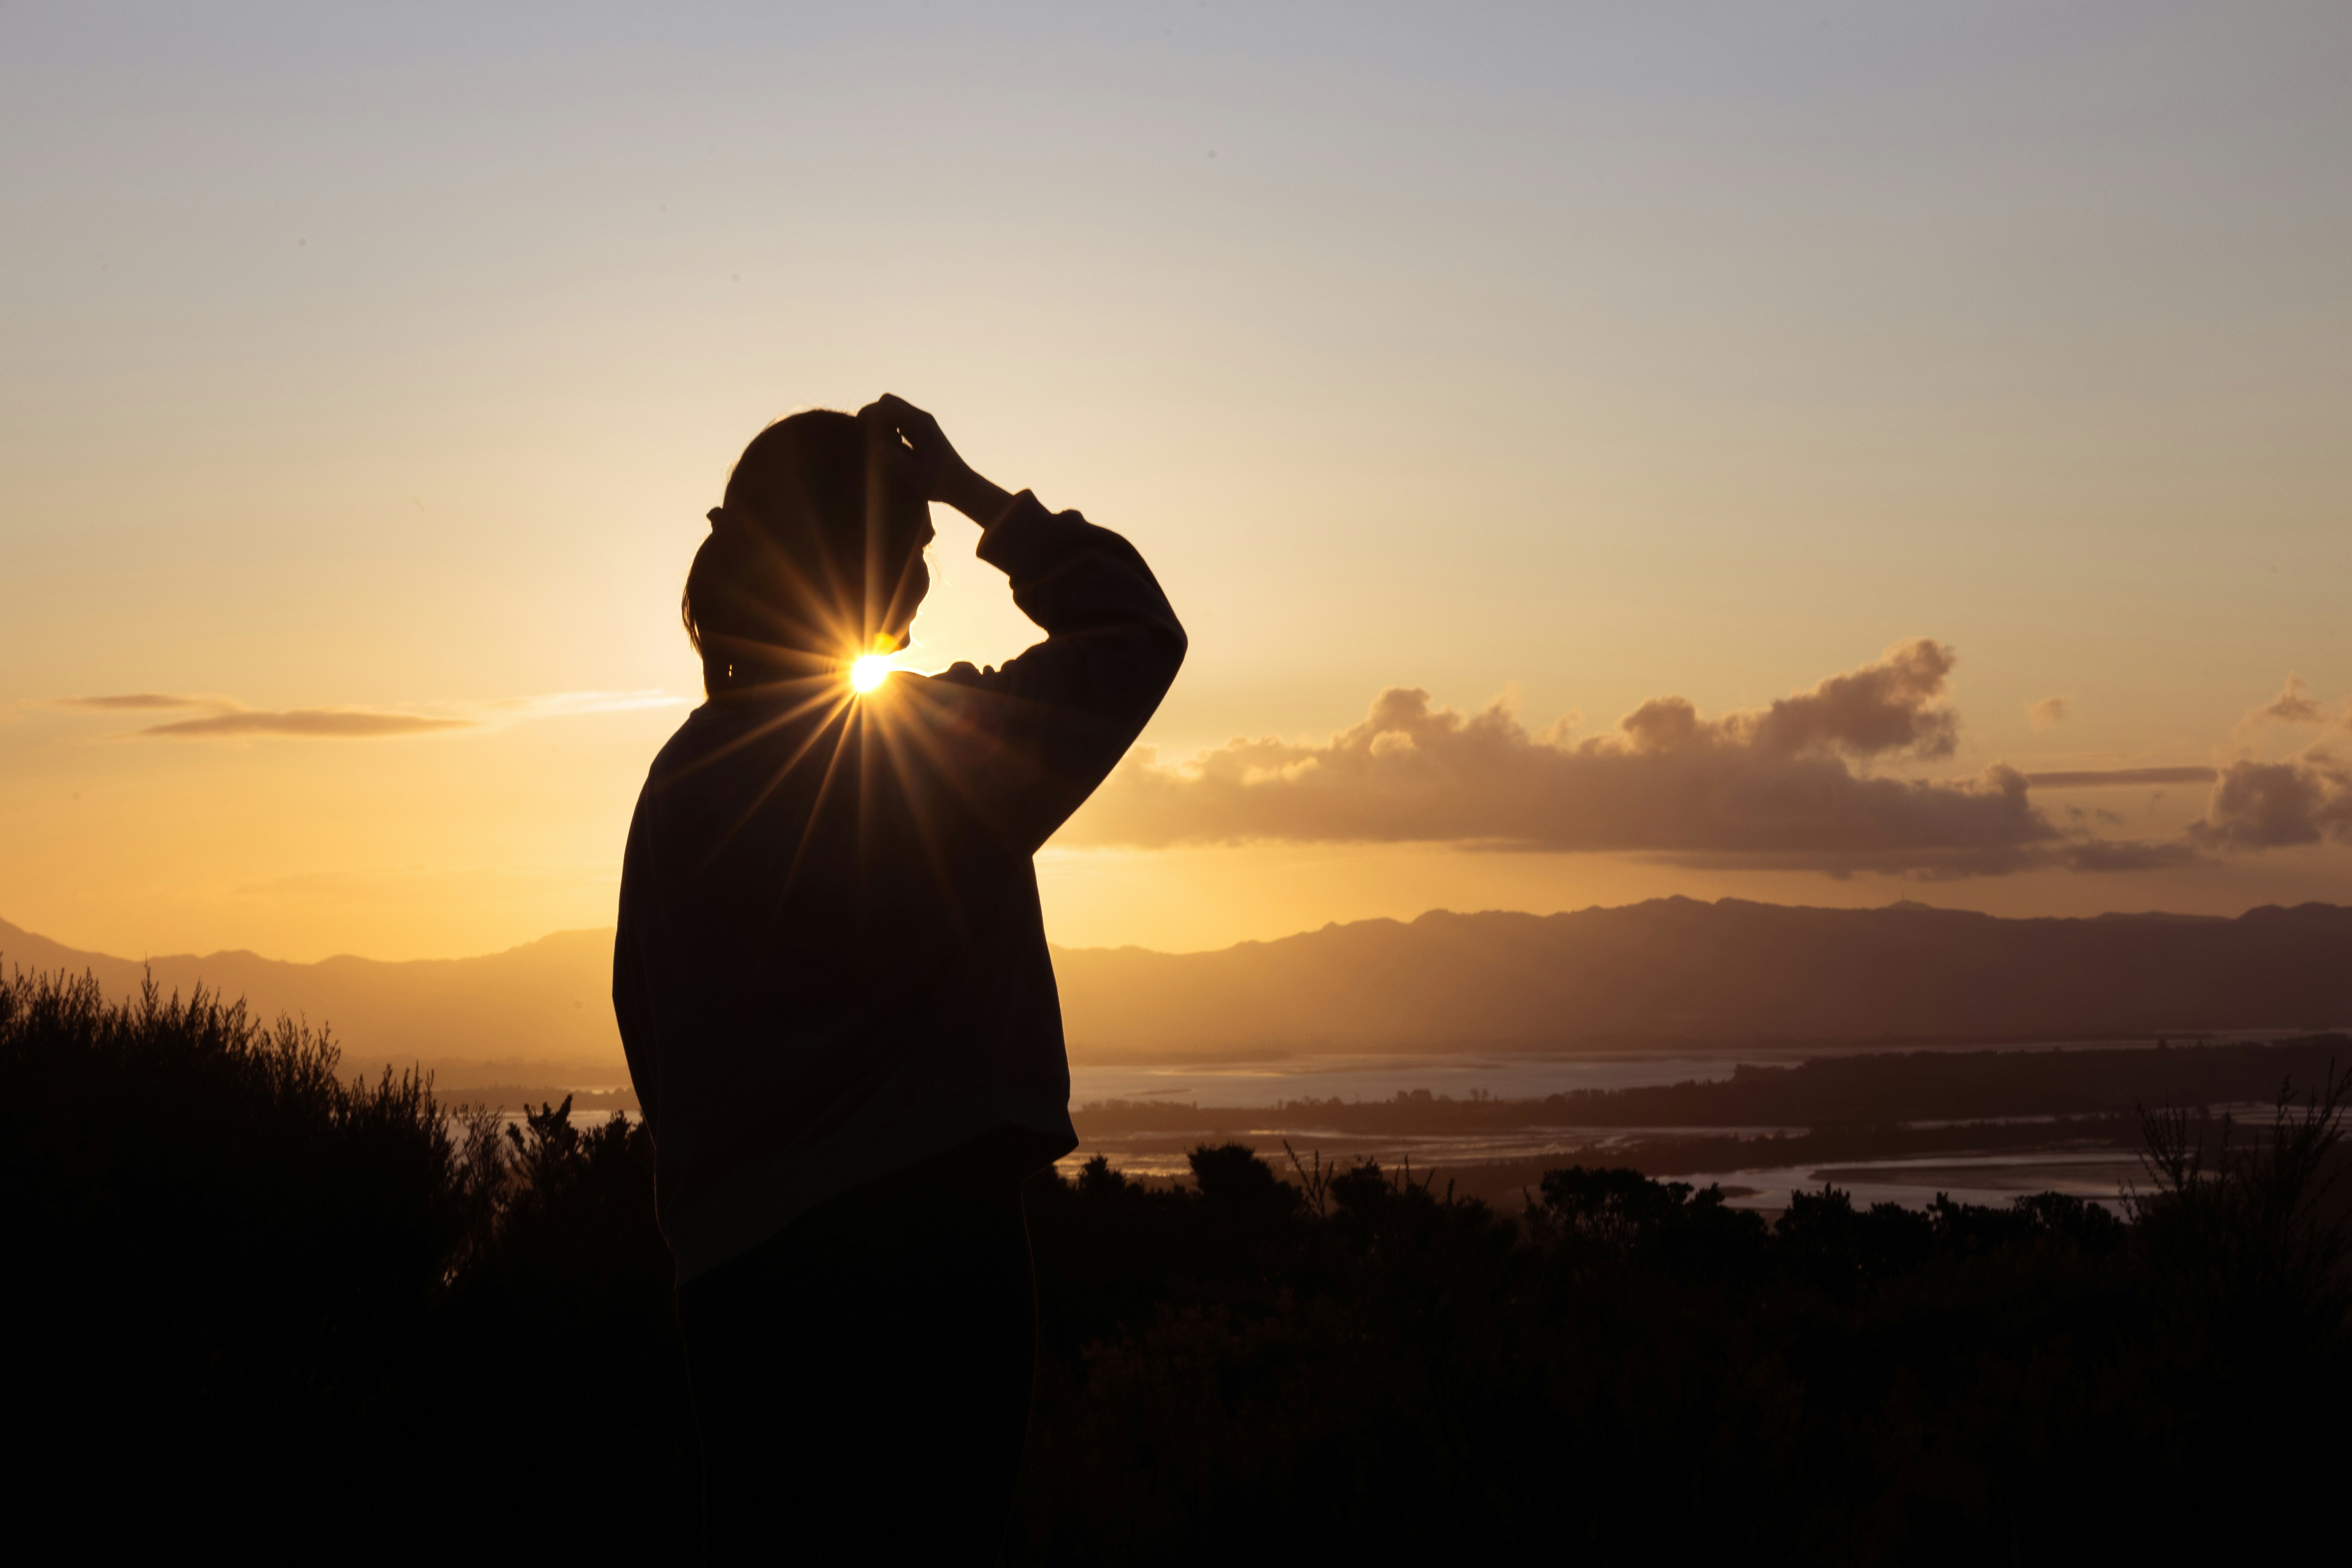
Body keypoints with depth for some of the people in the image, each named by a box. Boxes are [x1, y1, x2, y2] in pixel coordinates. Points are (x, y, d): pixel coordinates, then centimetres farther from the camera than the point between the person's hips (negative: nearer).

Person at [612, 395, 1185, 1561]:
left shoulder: (684, 778, 4)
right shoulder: (950, 748, -10)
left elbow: (648, 1028, 10)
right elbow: (1136, 630, 3)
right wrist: (971, 490, 4)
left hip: (736, 1271, 5)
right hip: (927, 1255, -4)